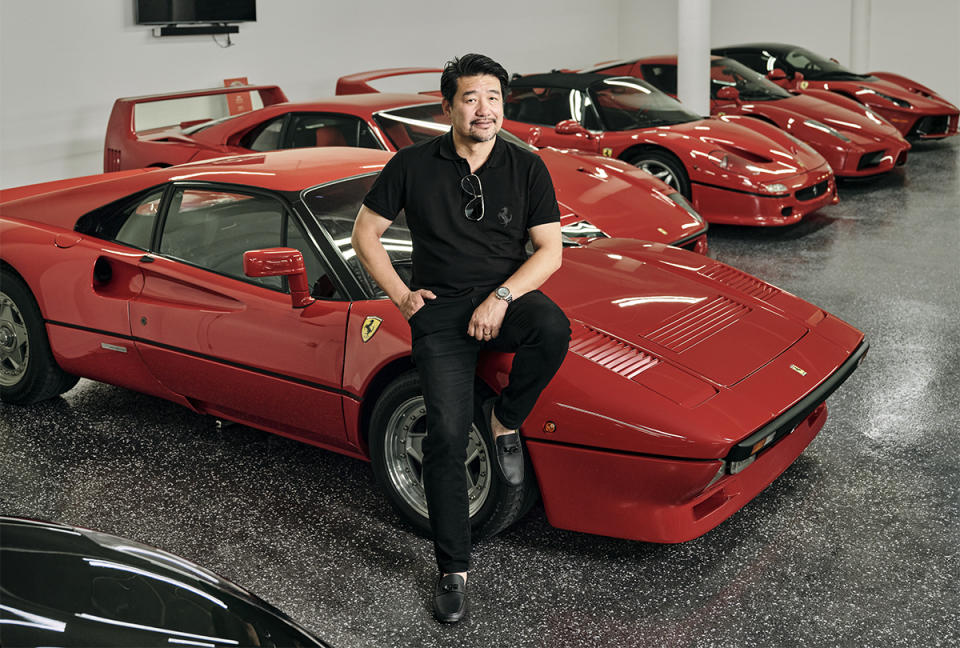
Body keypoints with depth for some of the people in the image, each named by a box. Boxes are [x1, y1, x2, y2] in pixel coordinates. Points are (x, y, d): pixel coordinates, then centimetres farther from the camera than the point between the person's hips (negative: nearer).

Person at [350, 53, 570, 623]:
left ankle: (506, 419, -6)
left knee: (553, 327, -36)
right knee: (447, 435, -15)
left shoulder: (526, 168, 2)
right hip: (441, 309, -1)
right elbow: (365, 232, 11)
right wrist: (400, 294, 1)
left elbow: (550, 250, -1)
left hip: (506, 299, 1)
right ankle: (454, 571, -1)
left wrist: (501, 298, -15)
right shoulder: (414, 165, 2)